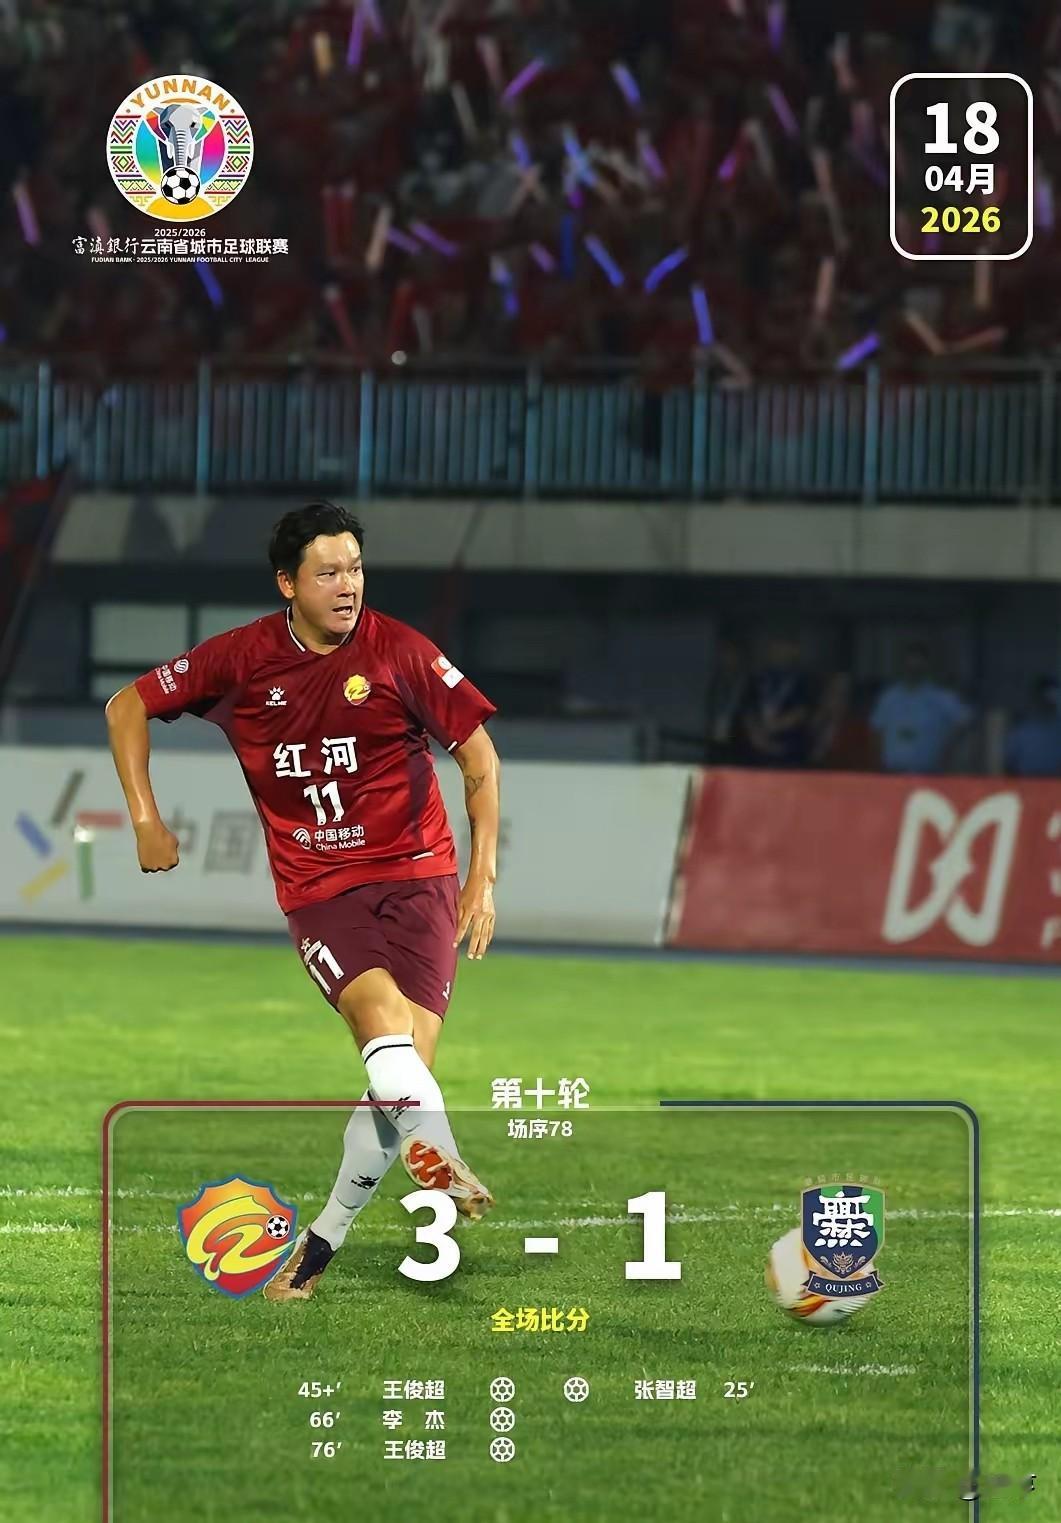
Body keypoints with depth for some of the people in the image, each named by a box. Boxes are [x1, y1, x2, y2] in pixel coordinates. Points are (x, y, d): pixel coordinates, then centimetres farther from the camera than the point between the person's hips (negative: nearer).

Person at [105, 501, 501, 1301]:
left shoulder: (398, 650, -6)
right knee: (384, 1012, -29)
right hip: (320, 889, 0)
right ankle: (440, 1162, -36)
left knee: (409, 1060, -9)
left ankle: (324, 1239, 4)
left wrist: (483, 875, -4)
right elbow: (128, 707, 11)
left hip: (418, 874, 0)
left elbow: (479, 753, 0)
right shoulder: (242, 659, -2)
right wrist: (146, 819, 5)